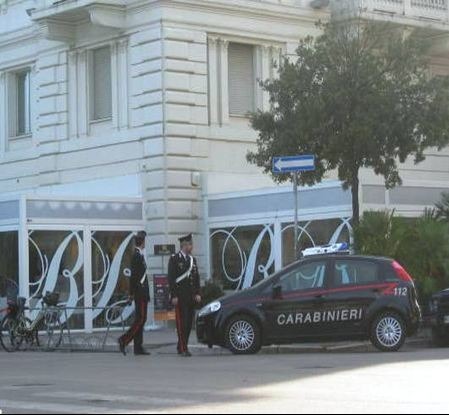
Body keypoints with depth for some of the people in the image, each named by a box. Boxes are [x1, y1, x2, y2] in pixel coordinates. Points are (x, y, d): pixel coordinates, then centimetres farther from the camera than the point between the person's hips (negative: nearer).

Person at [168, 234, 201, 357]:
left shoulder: (193, 259, 15)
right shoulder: (175, 259, -4)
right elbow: (171, 278, -8)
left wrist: (197, 294, 7)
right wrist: (174, 296, -13)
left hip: (191, 296, 6)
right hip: (180, 296, -6)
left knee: (189, 322, 6)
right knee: (182, 322, -8)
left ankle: (181, 347, 13)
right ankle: (183, 348, -8)